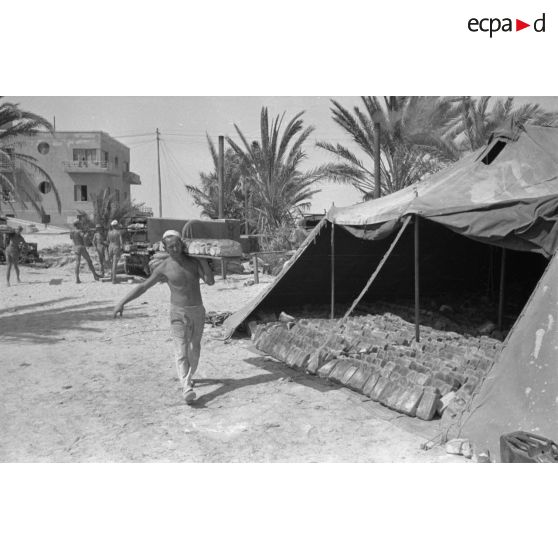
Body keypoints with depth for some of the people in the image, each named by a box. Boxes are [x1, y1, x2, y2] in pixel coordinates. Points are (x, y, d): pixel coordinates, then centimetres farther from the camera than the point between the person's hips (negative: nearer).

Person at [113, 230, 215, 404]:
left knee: (194, 347, 17)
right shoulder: (164, 267, -8)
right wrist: (122, 303, -11)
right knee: (181, 352, -15)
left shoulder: (193, 261, -1)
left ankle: (189, 376, 40)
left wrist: (203, 259, -15)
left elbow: (210, 281, -10)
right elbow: (142, 287, -5)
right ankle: (187, 389, -24)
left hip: (198, 311, 3)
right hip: (179, 313, -3)